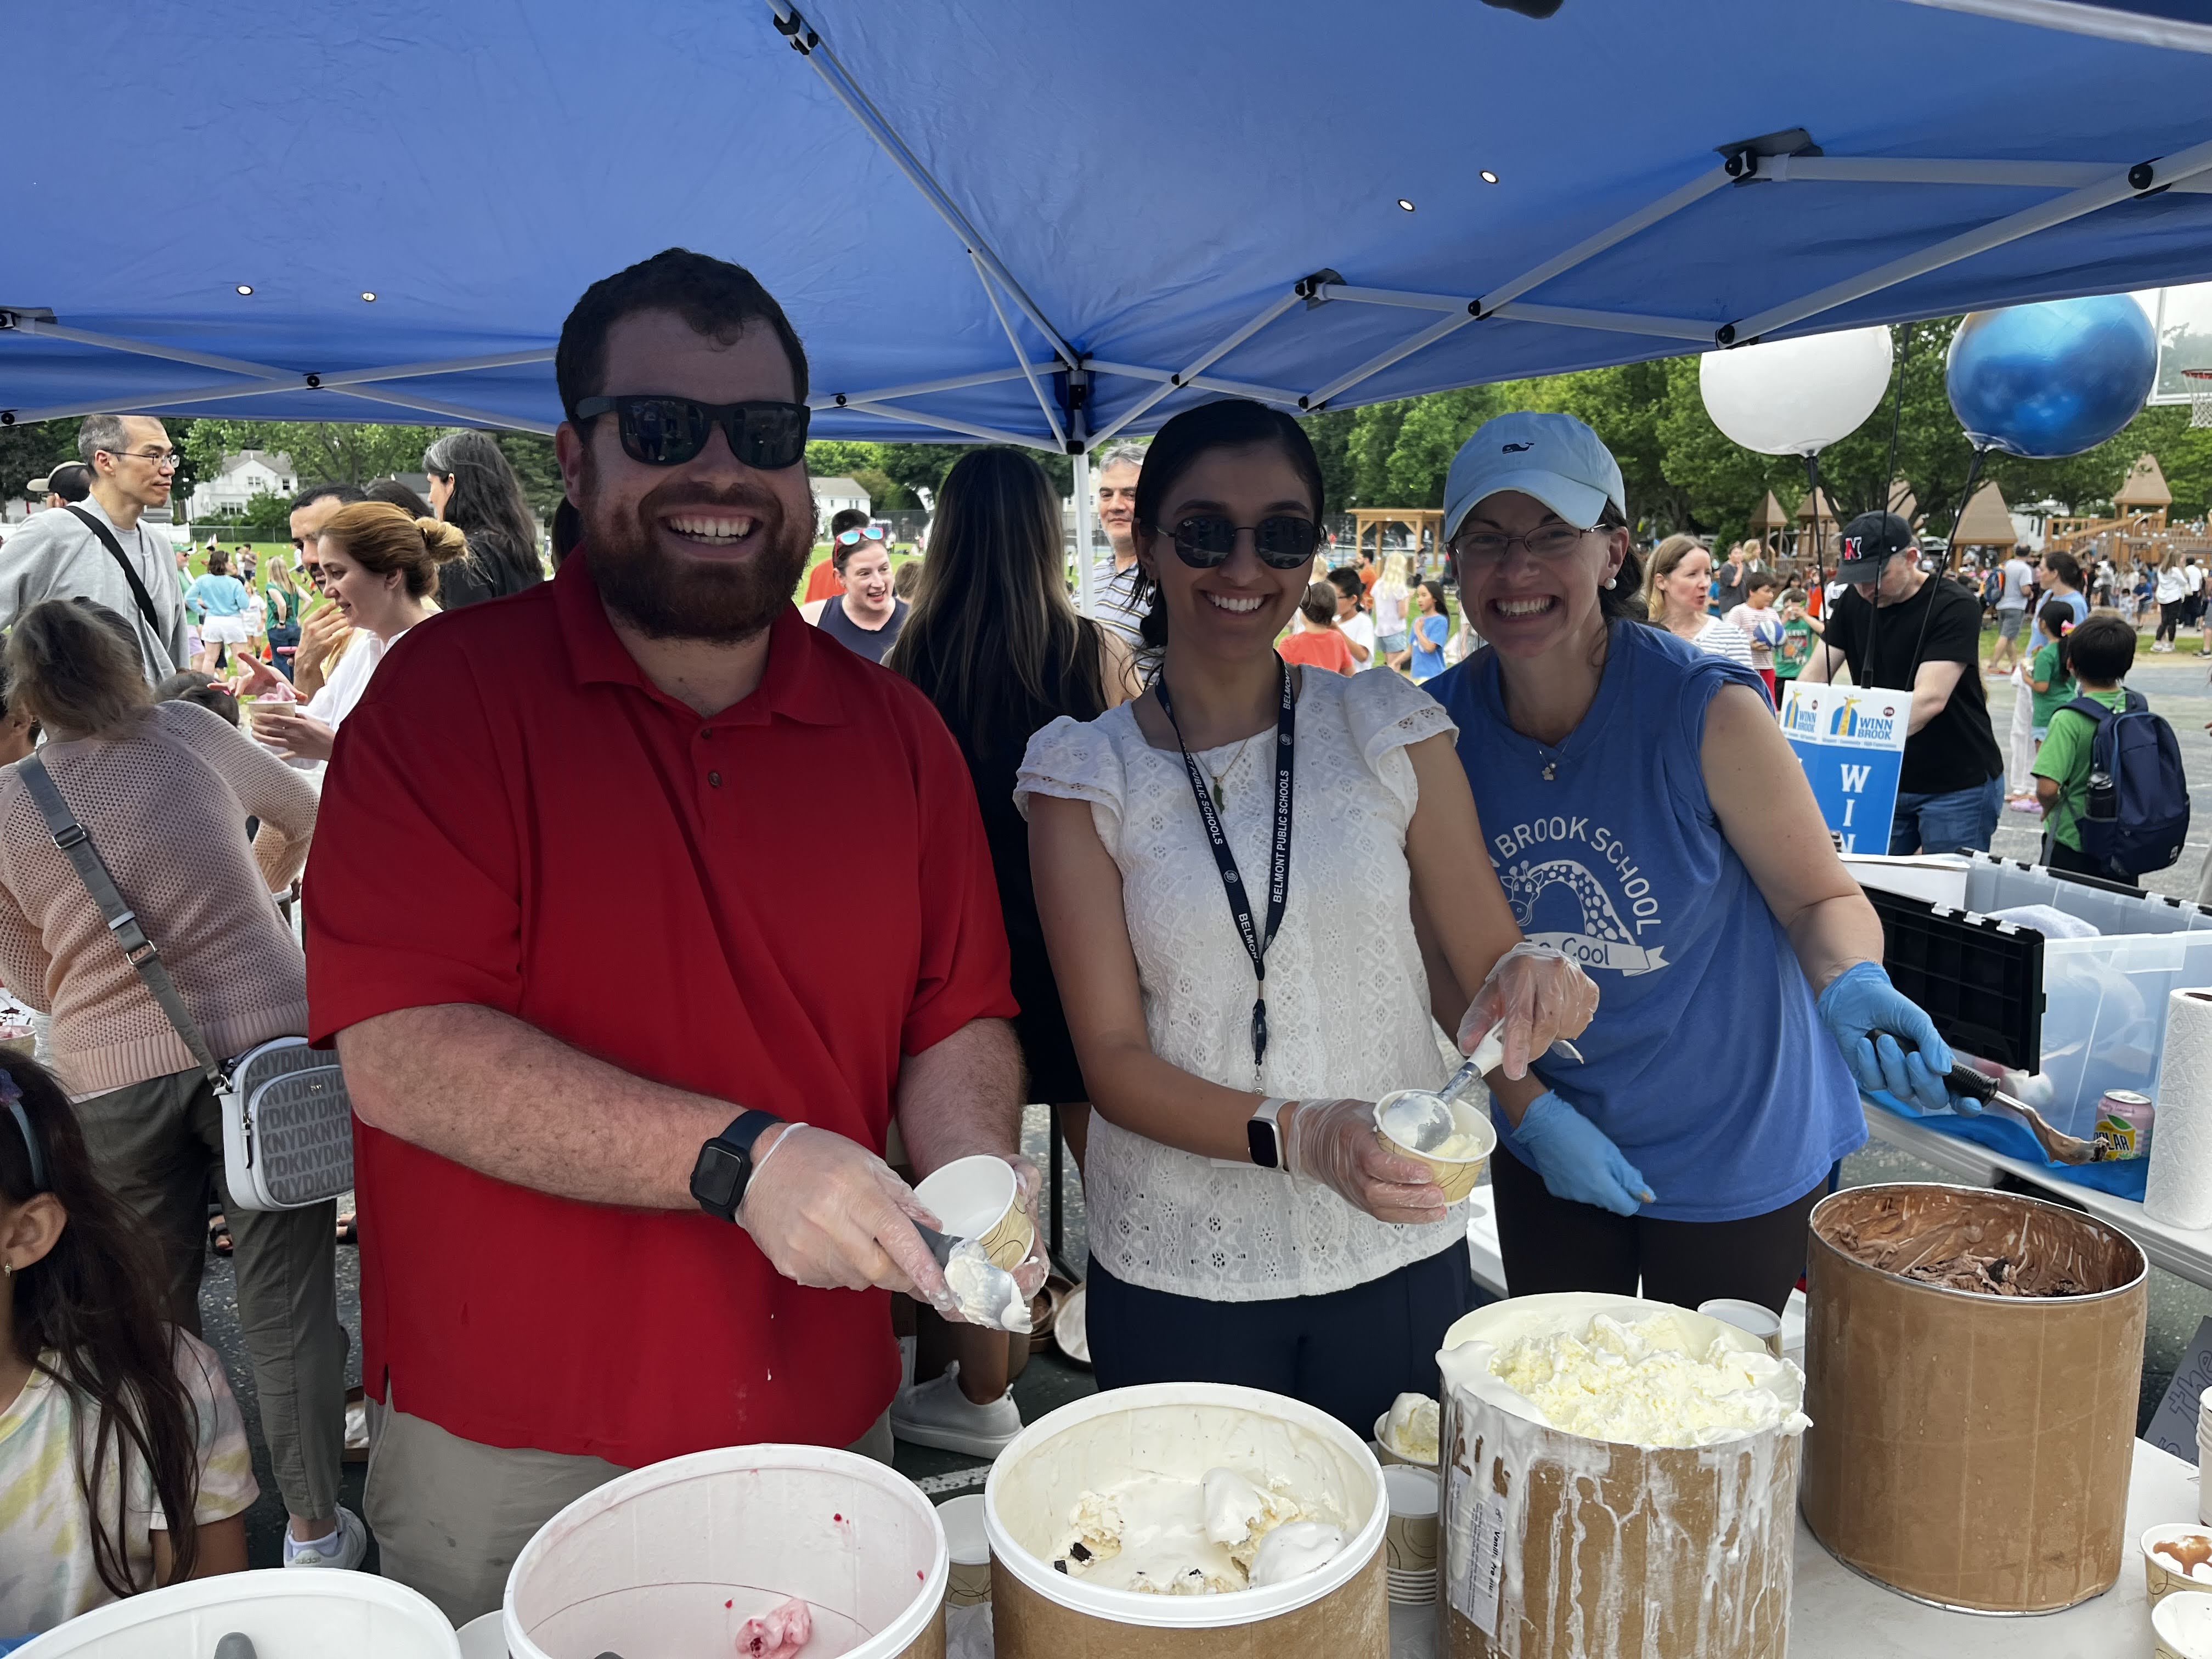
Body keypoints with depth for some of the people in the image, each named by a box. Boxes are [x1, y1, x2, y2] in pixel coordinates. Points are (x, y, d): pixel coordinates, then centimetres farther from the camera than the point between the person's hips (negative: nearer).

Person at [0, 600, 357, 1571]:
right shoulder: (188, 733, 2)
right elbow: (302, 813, 21)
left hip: (112, 1080, 1)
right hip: (268, 1045, -1)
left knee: (154, 1315, 18)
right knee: (286, 1306, 7)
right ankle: (314, 1531, 17)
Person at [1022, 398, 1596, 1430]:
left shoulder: (1390, 728, -2)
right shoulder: (1085, 772, -5)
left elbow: (1487, 955, 2)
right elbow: (1112, 1057, -8)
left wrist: (1526, 980, -22)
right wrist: (1293, 1135, -24)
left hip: (1399, 1258, 2)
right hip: (1178, 1276, -1)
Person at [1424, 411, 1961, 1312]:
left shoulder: (1708, 711, -22)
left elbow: (1822, 899, -11)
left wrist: (1851, 990, -32)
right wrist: (1530, 1110, -10)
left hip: (1732, 1159, -3)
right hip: (1544, 1151, 3)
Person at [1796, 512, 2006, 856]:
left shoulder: (1954, 607, -17)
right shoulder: (1854, 604, 2)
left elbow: (1930, 698, -28)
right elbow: (1814, 677, -1)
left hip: (1958, 787, -5)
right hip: (1887, 782, 5)